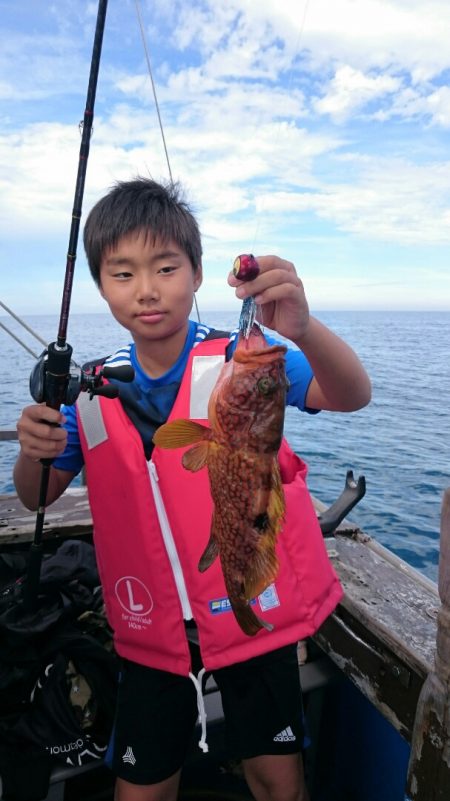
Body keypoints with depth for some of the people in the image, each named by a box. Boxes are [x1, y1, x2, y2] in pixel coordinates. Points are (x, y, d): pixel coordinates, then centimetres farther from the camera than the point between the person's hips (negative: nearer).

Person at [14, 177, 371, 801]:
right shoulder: (96, 388, -5)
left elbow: (352, 396, -29)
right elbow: (38, 497, 2)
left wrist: (302, 328, -50)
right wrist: (33, 451, -22)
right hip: (153, 631, 3)